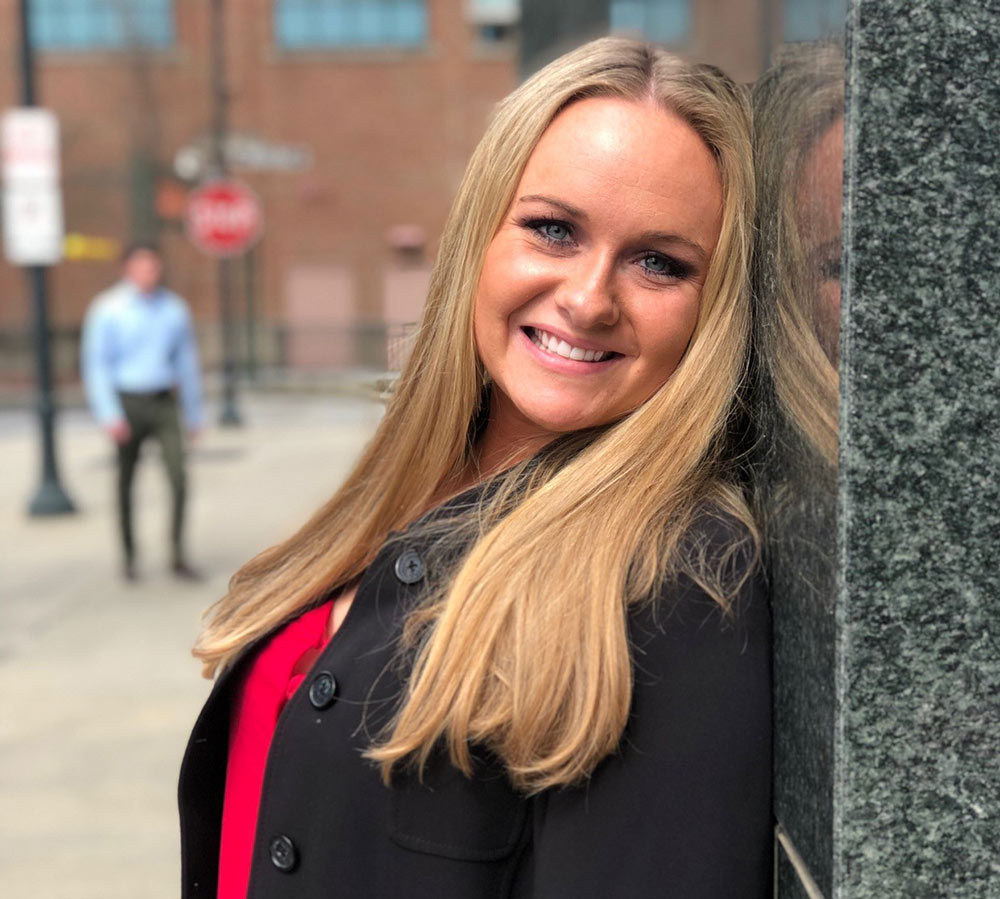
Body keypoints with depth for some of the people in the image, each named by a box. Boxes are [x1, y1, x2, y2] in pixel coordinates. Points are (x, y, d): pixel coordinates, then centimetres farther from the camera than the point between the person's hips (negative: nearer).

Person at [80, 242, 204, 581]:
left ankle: (177, 556, -1)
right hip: (126, 403, -2)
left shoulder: (175, 309, 5)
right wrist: (109, 415, -14)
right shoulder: (108, 309, -4)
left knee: (179, 476, -11)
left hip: (164, 403, 2)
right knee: (126, 481, 8)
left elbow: (187, 362, 13)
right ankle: (129, 556, 23)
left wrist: (194, 415, 14)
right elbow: (96, 364, -5)